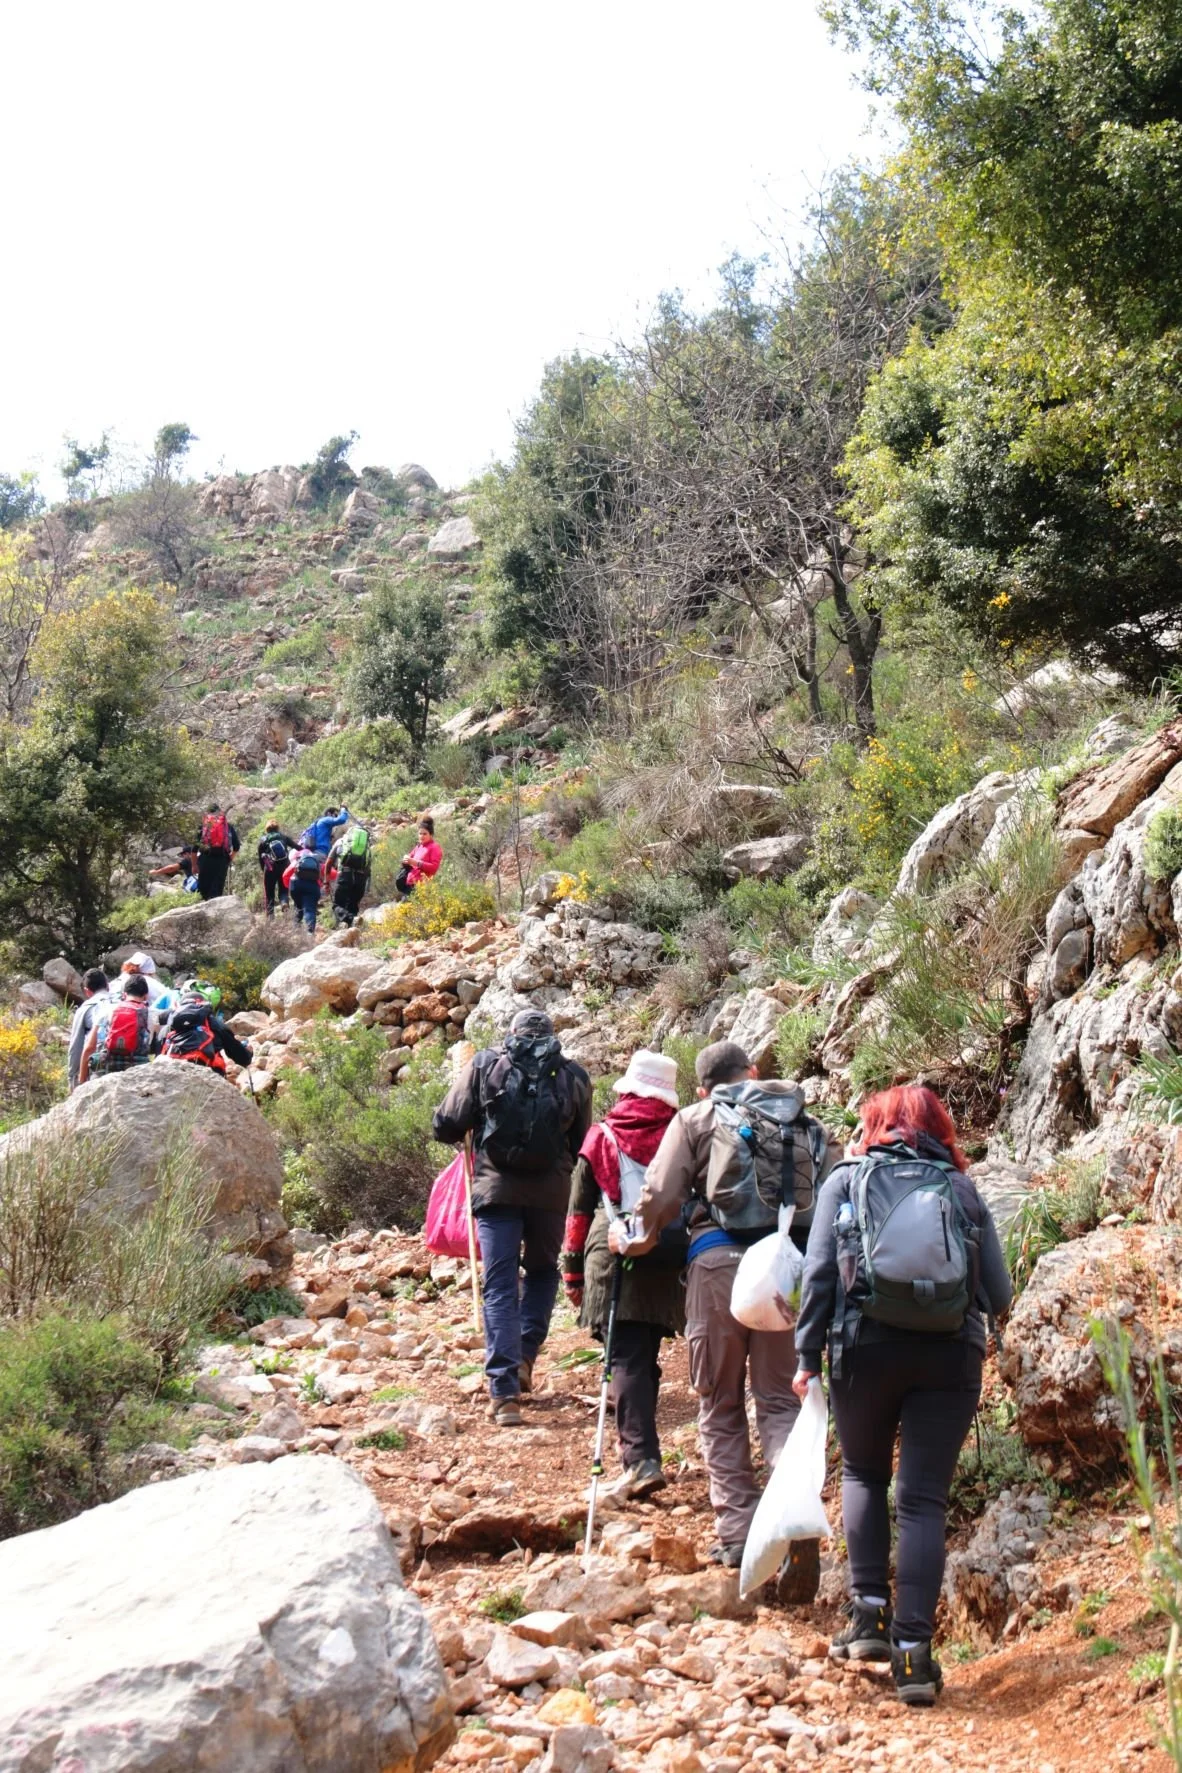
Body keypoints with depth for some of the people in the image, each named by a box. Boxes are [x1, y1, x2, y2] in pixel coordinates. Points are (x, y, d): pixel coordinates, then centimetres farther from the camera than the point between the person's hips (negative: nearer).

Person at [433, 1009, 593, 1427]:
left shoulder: (484, 1066, 3)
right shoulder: (573, 1077, 7)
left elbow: (446, 1127, 3)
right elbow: (581, 1143, 13)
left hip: (497, 1188, -1)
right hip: (550, 1191, 1)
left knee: (499, 1287, 2)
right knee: (542, 1272, 25)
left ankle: (504, 1392, -5)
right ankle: (524, 1357, 13)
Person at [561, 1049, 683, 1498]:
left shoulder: (600, 1139, 4)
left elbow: (579, 1210, 6)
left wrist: (572, 1271, 14)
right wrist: (688, 1259, 18)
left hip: (614, 1259, -2)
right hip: (667, 1263, 3)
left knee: (627, 1361, -7)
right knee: (647, 1359, 15)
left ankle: (641, 1460, -18)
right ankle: (637, 1442, 25)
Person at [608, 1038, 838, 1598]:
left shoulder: (697, 1118, 10)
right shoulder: (806, 1124, 18)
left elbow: (660, 1198, 2)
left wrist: (630, 1239, 19)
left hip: (719, 1260, -2)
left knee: (720, 1405, 10)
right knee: (781, 1399, 5)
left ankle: (737, 1535, 6)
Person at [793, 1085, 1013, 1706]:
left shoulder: (846, 1180, 10)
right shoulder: (963, 1189, 12)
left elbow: (818, 1275, 0)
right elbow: (998, 1294, 7)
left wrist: (809, 1358, 4)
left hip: (866, 1347, 0)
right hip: (949, 1356, 0)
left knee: (863, 1474, 21)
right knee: (924, 1499, 4)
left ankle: (870, 1612, 11)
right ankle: (913, 1650, -3)